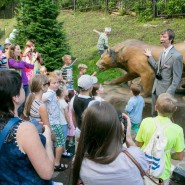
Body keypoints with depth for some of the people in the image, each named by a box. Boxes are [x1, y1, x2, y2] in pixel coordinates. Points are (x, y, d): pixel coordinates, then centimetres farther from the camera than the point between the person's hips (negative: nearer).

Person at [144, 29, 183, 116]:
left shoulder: (177, 56, -17)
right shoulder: (163, 52, 7)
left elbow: (176, 79, -17)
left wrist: (168, 94, -20)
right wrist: (150, 57, 14)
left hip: (165, 91, -7)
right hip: (156, 89, 7)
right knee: (154, 113, 18)